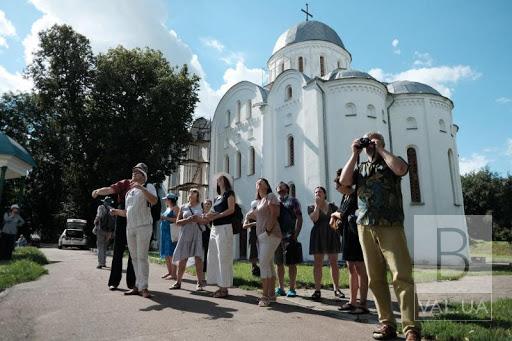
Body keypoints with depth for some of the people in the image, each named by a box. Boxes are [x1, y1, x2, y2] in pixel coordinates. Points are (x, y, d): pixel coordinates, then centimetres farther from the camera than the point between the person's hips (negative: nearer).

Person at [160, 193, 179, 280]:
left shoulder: (175, 208, -7)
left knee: (171, 254, -9)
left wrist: (166, 218, -20)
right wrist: (162, 218, 8)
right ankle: (169, 271, 20)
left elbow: (177, 219, -18)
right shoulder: (167, 208, 20)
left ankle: (174, 274, -6)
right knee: (165, 254, 11)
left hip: (171, 233, -9)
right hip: (164, 232, 9)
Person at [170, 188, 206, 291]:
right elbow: (177, 222, 10)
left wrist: (199, 219, -13)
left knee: (198, 258, -5)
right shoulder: (183, 207, 13)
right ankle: (178, 282, 14)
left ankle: (200, 283, 1)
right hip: (185, 235, 1)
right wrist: (187, 220, -9)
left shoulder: (201, 207, 9)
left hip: (198, 235, -1)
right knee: (182, 259, 3)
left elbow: (207, 221, 6)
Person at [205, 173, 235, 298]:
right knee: (214, 257, 5)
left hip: (224, 228, -8)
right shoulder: (217, 198, 22)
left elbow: (231, 209, -10)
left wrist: (216, 215, -14)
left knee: (223, 257, -9)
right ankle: (220, 286, 11)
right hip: (214, 228, 8)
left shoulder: (229, 193, 2)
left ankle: (224, 288, -5)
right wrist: (209, 216, -1)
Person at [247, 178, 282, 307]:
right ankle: (271, 294, 17)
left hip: (270, 235, -9)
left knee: (264, 264, -13)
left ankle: (265, 296, -10)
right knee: (268, 264, 11)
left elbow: (275, 214, -15)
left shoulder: (271, 196, -4)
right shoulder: (259, 201, 20)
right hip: (261, 236, 9)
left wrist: (268, 230, -21)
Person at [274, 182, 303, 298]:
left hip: (289, 237, -4)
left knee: (291, 263, 0)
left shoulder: (293, 201, 4)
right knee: (279, 263, 9)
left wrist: (295, 235, -12)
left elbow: (299, 218, -3)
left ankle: (292, 289, 9)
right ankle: (281, 288, 19)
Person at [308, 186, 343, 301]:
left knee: (334, 263, 4)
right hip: (318, 236, -1)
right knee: (317, 264, -1)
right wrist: (317, 205, -9)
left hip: (332, 235, 1)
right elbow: (314, 219, -11)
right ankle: (317, 290, 3)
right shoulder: (311, 207, 7)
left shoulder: (332, 207, 11)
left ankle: (336, 289, 12)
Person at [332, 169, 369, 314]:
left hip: (357, 235, -9)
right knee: (351, 268, 11)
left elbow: (344, 214, -16)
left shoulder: (355, 196, -14)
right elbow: (341, 212, 20)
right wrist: (336, 219, -1)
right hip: (348, 236, 9)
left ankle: (363, 304, 1)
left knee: (360, 269, -5)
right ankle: (352, 301, 19)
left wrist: (335, 214, 3)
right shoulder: (345, 196, 13)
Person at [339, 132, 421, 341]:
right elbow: (344, 181, 3)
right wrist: (354, 154, 7)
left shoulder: (391, 161, 12)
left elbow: (401, 169, -12)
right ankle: (387, 323, 10)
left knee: (401, 275, -10)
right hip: (365, 227, 4)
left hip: (390, 226, -3)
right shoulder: (359, 167, 21)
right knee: (375, 278, 3)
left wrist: (381, 150, -1)